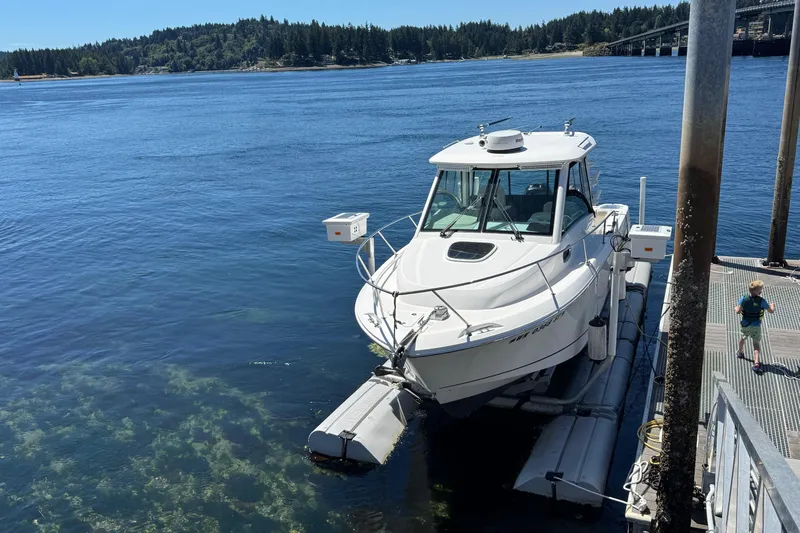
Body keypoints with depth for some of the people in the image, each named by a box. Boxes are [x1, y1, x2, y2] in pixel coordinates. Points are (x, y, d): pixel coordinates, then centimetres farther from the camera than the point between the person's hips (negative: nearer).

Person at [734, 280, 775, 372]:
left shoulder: (743, 299, -13)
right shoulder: (762, 301, -16)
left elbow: (738, 311, -11)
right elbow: (771, 311, -3)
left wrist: (735, 308, 13)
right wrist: (772, 305, 19)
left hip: (745, 324, 2)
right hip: (756, 325, -2)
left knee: (742, 337, 27)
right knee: (756, 343, 3)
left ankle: (740, 353, 50)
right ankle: (756, 362, -12)